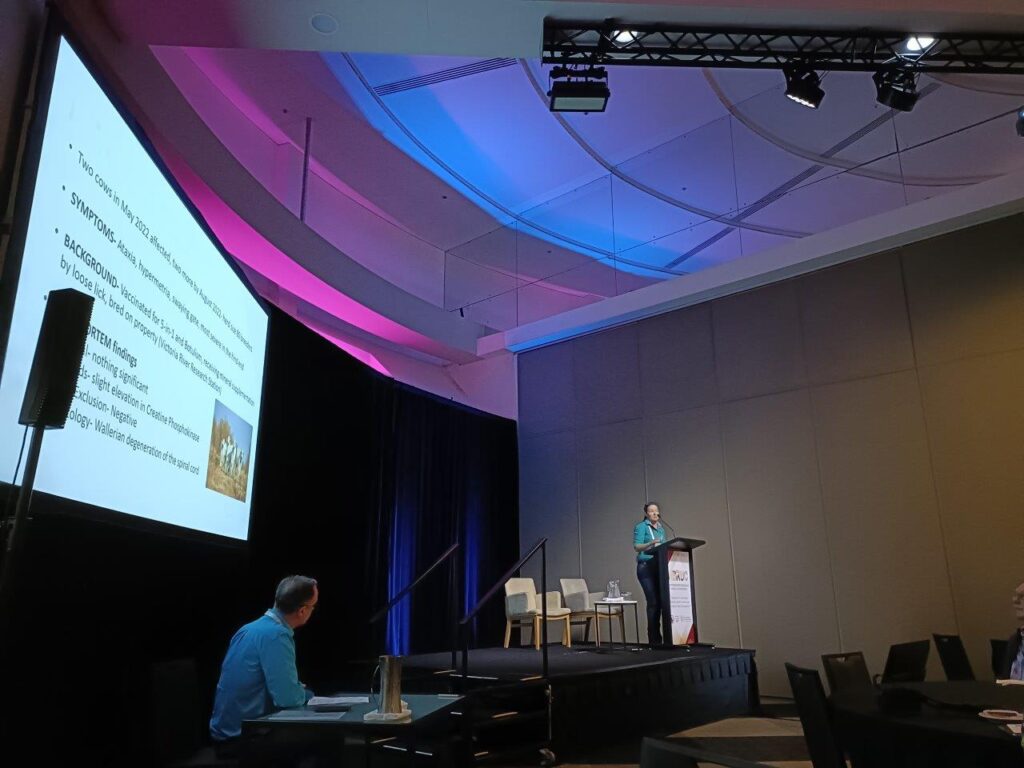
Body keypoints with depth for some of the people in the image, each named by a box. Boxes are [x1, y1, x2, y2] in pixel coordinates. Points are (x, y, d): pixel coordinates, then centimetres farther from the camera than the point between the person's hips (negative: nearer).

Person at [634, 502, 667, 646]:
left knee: (659, 601, 1)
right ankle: (654, 638, -8)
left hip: (660, 568, 6)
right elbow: (637, 547, -9)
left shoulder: (661, 529, 19)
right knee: (653, 601, -12)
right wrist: (651, 543, -24)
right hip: (646, 567, -6)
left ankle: (656, 637, 8)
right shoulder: (641, 527, 0)